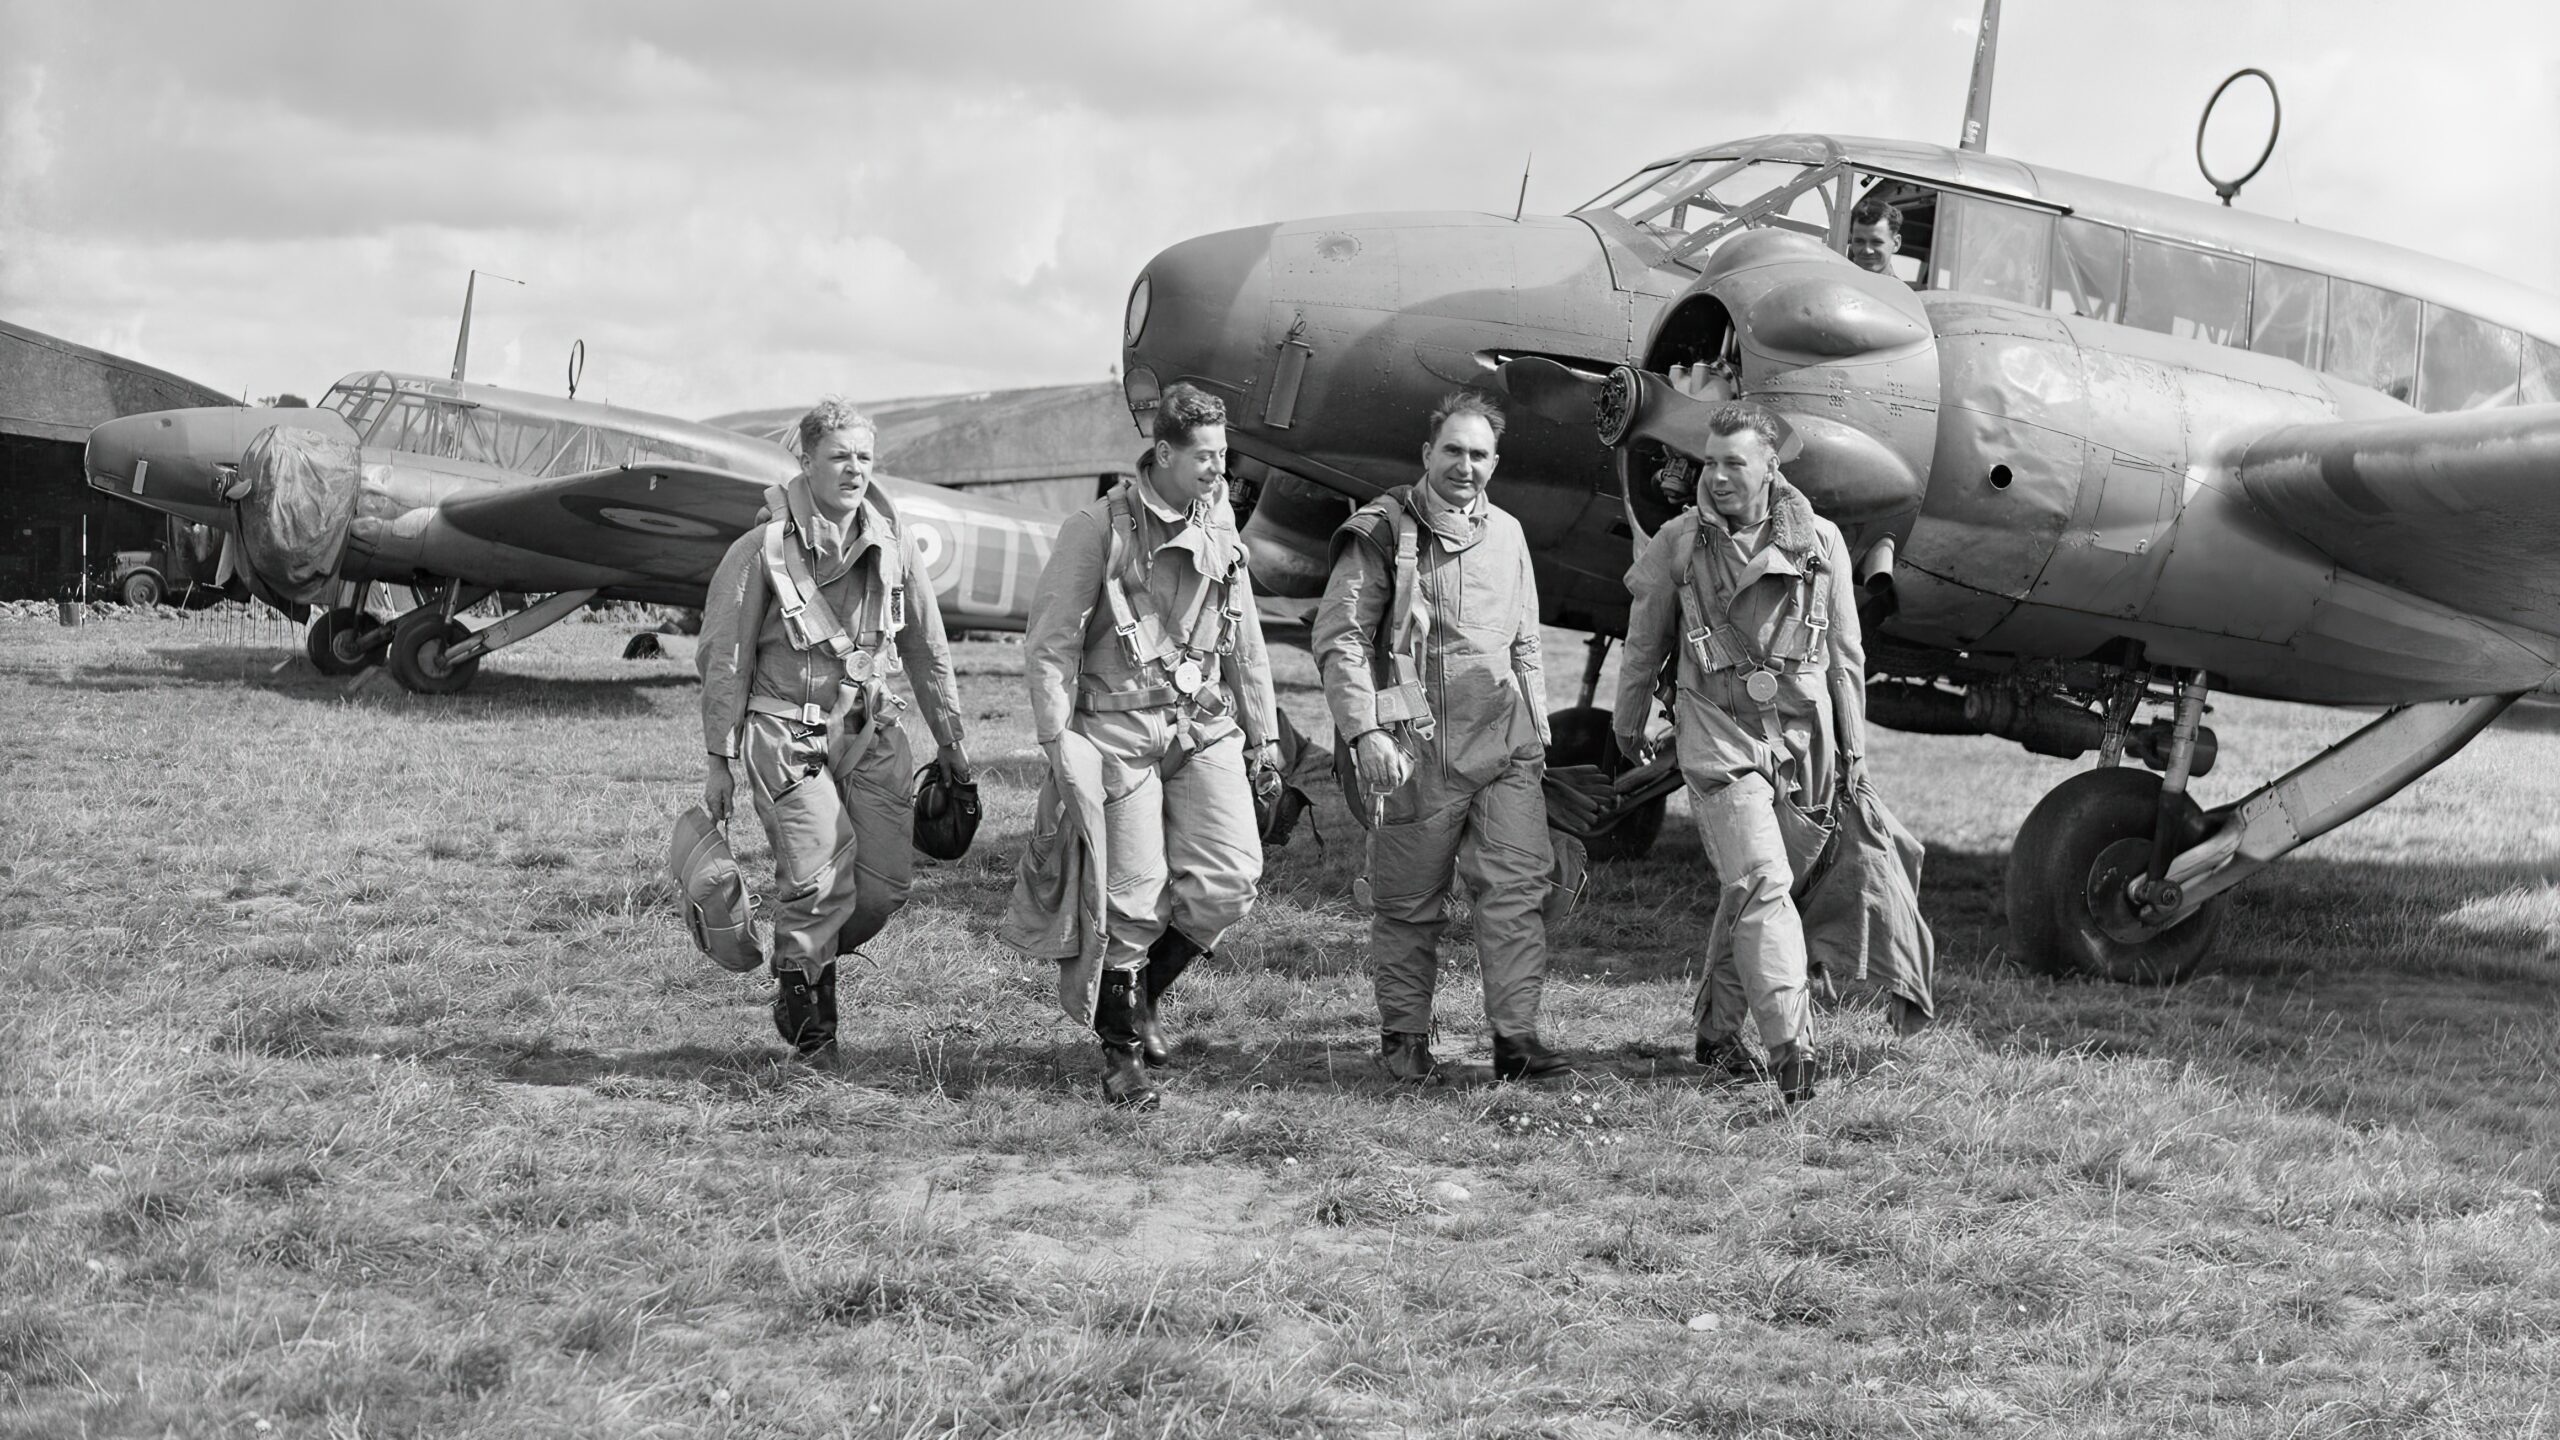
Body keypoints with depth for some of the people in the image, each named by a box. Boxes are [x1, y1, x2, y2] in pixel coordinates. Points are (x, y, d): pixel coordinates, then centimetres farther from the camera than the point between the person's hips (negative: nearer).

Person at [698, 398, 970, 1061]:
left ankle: (819, 956, 28)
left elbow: (926, 648, 14)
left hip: (871, 732, 5)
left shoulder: (892, 543, 3)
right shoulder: (762, 549, -10)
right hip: (788, 736, -5)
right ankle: (798, 994, 13)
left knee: (888, 880, -1)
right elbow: (723, 660, -4)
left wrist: (949, 738, 18)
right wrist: (719, 760, -2)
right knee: (821, 882, -13)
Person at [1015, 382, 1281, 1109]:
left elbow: (1243, 637, 17)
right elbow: (1049, 642, -8)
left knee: (1231, 877, -6)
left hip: (1205, 725, 5)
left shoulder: (1218, 524, 8)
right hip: (1122, 728, -5)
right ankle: (1122, 1053, 14)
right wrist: (1058, 743, -13)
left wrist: (1262, 733, 17)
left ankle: (1142, 988, 20)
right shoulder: (1098, 527, -10)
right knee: (1133, 898, -3)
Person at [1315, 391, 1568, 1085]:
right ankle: (1404, 1035, 17)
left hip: (1503, 744, 4)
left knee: (1520, 882, -8)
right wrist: (1365, 731, -16)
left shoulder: (1506, 534, 15)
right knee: (1410, 899, 4)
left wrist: (1538, 733, 22)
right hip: (1416, 745, -4)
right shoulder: (1381, 531, -2)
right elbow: (1339, 637, -8)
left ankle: (1515, 1035, -5)